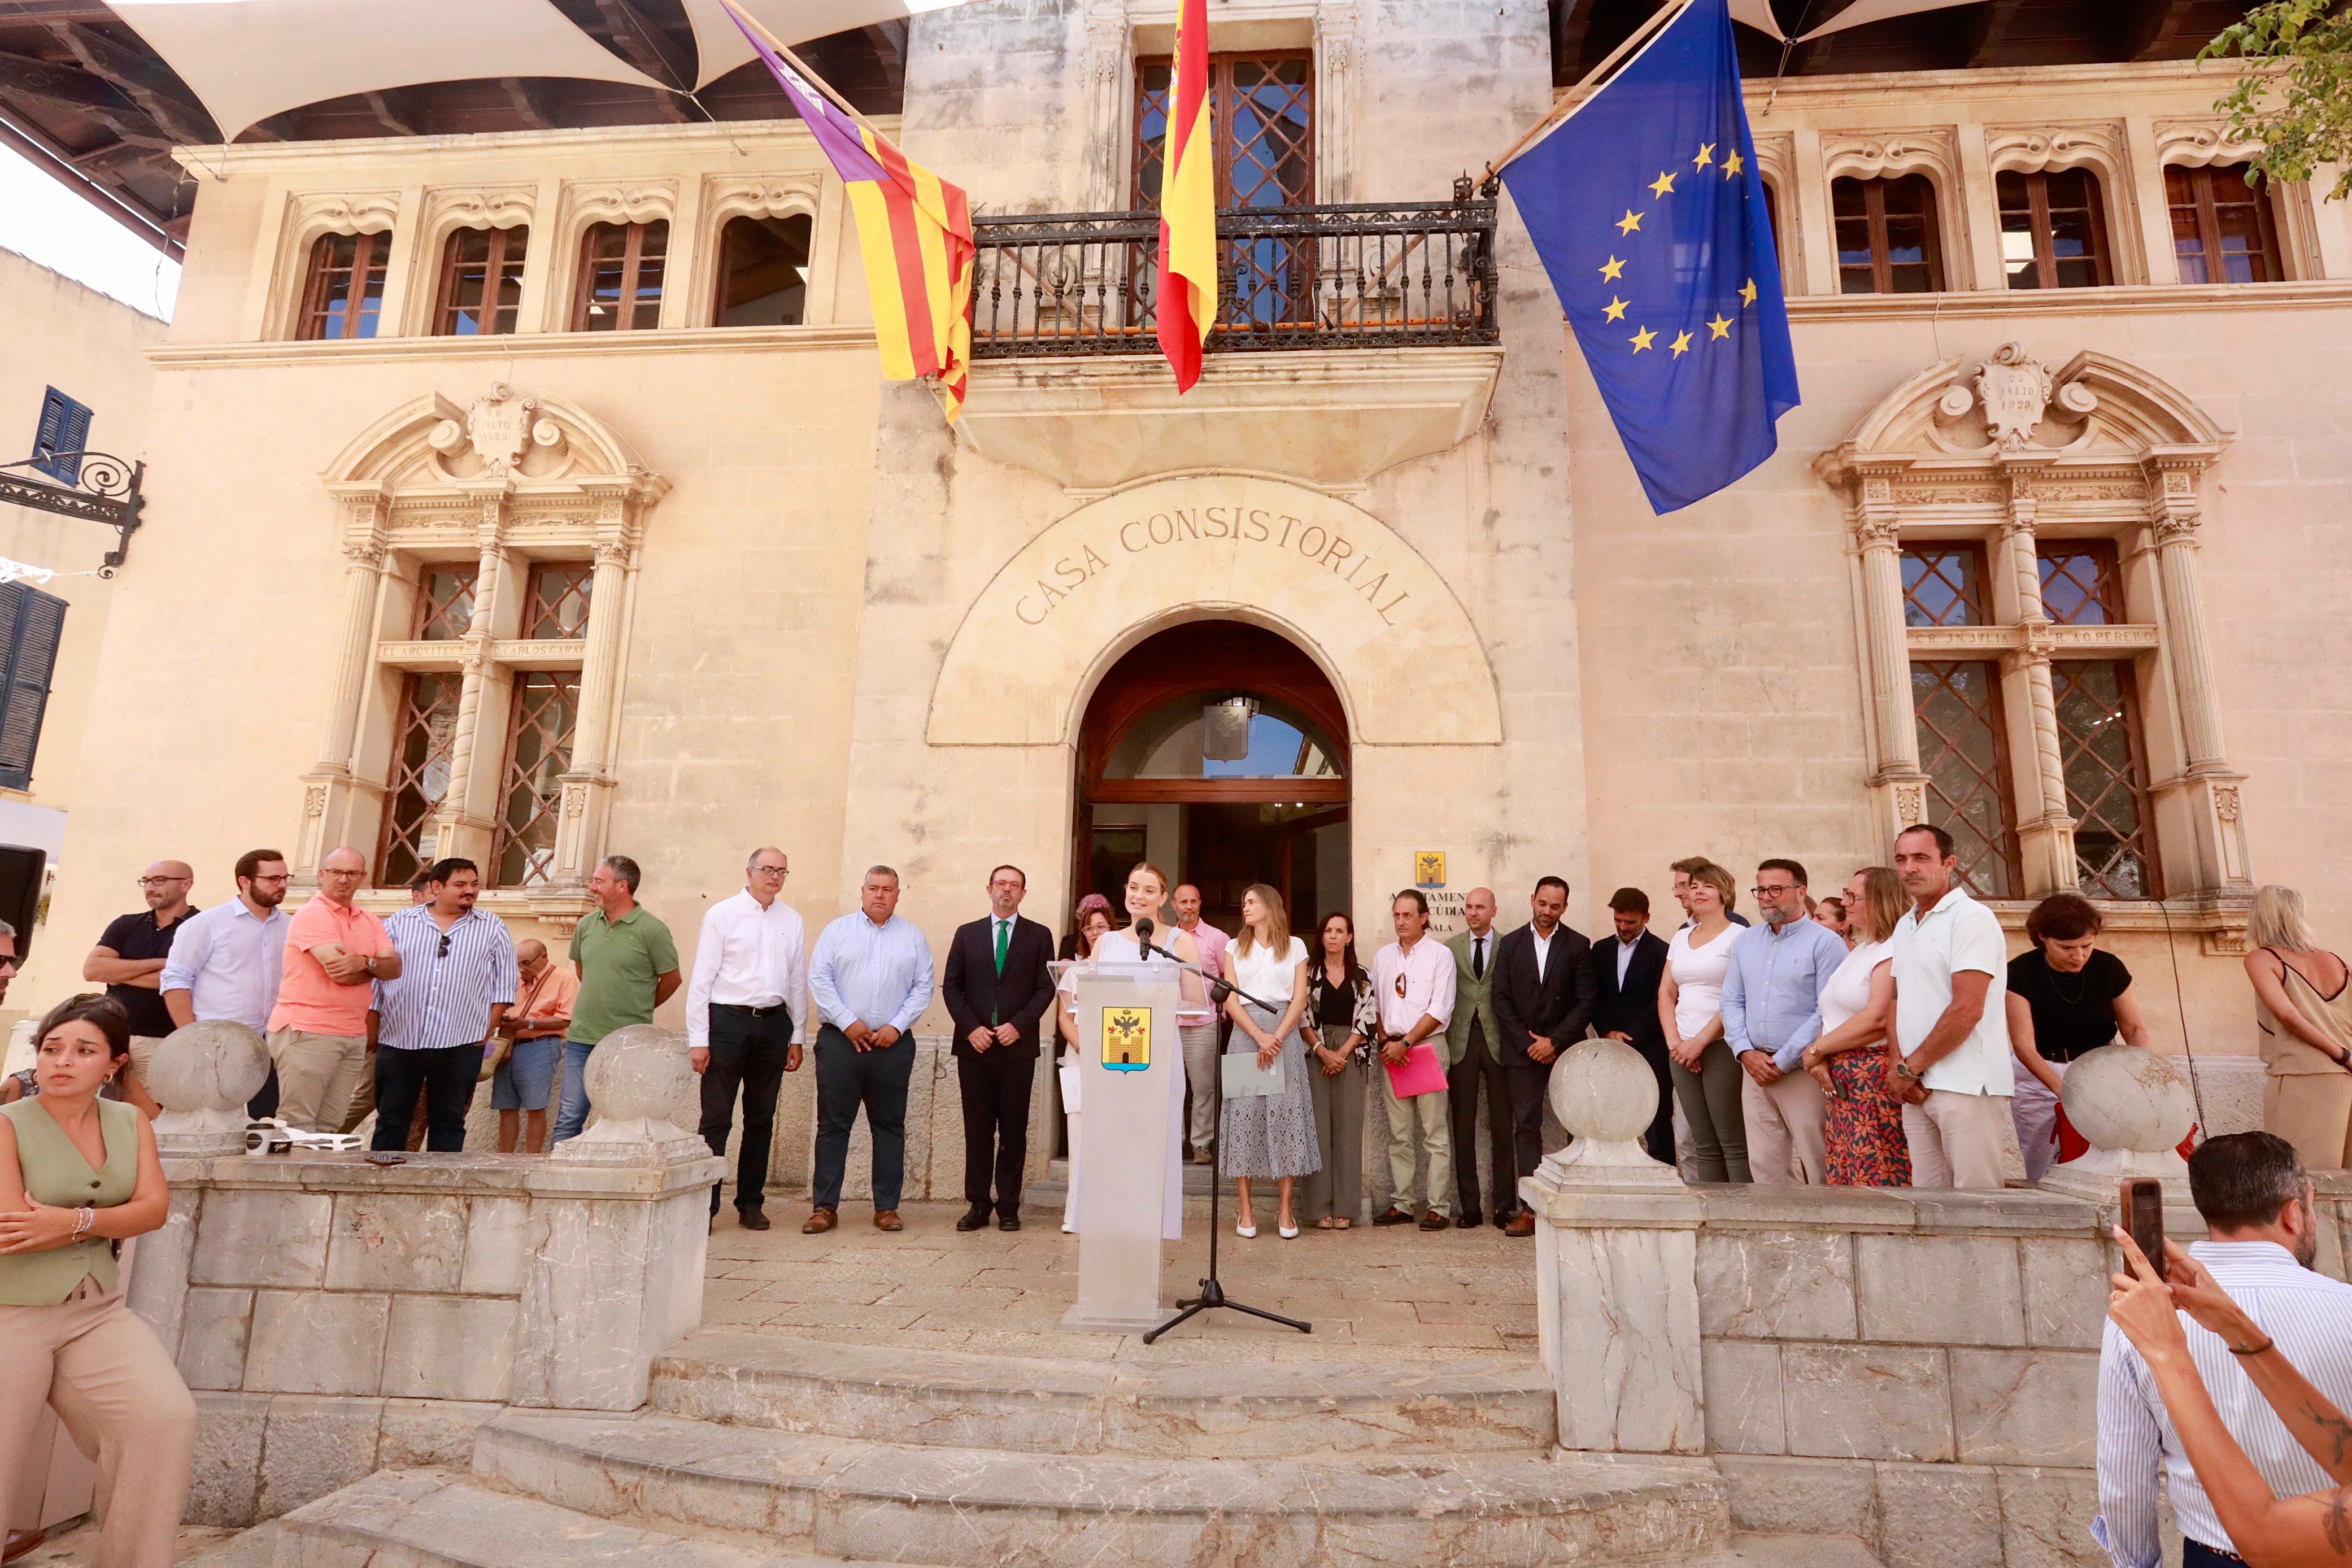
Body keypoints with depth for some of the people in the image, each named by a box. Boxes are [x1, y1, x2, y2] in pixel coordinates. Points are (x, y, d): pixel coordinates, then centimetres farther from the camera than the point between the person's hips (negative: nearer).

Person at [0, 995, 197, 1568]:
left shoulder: (131, 1122, 5)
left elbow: (155, 1209, -6)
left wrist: (74, 1220, -20)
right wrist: (112, 1218, -12)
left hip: (98, 1313, 4)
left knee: (169, 1421, -13)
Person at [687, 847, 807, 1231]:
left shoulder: (792, 920, 10)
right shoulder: (722, 914, 0)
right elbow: (701, 978, -3)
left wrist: (796, 1037, 11)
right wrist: (698, 1039, -8)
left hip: (774, 1023, 4)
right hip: (728, 1019, -4)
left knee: (761, 1120, 10)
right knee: (716, 1119, -2)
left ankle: (751, 1204, 20)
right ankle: (705, 1205, 7)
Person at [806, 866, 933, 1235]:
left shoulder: (913, 937, 9)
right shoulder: (838, 930, 7)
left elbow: (923, 987, 5)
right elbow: (819, 979, 0)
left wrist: (897, 1026, -7)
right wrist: (848, 1022, -9)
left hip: (893, 1044, 1)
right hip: (840, 1039, -1)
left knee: (890, 1126, 6)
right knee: (833, 1124, 2)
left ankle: (887, 1207, 13)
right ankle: (825, 1207, 10)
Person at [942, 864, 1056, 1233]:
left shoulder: (1039, 936, 6)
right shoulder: (967, 934, 11)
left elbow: (1046, 988, 1)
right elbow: (951, 986, 6)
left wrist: (1018, 1025, -11)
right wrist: (971, 1028, -7)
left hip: (1017, 1046, -1)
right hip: (974, 1046, 1)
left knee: (1014, 1131, 3)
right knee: (977, 1129, 4)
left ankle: (1008, 1207, 11)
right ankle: (978, 1204, 12)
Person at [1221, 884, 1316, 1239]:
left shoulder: (1295, 947, 12)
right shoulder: (1236, 948, 15)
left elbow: (1299, 1000, 3)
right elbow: (1230, 999, 4)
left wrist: (1276, 1038, -11)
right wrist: (1259, 1036, -11)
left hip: (1285, 1034, -1)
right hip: (1245, 1034, 1)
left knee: (1286, 1113, -4)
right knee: (1244, 1113, -4)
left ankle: (1285, 1210, 1)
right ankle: (1245, 1210, 1)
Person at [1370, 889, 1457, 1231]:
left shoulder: (1440, 955, -1)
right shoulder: (1383, 957, 14)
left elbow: (1440, 1010, -8)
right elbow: (1375, 1004, 15)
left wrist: (1406, 1043, -12)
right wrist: (1386, 1042, 0)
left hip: (1427, 1046, -4)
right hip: (1391, 1050, 4)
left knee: (1434, 1133, -3)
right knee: (1398, 1134, 7)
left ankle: (1437, 1207, 2)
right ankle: (1401, 1204, 13)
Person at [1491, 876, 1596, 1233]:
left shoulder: (1578, 946, 3)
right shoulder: (1510, 945, 7)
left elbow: (1586, 1002, -1)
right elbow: (1501, 1000, 4)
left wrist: (1555, 1041, -9)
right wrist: (1529, 1043, -5)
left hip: (1566, 1050, -1)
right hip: (1522, 1052, 1)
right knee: (1526, 1128, 0)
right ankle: (1531, 1208, 2)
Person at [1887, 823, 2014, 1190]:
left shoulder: (1971, 918, -8)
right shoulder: (1904, 926, 17)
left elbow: (1967, 1010, -16)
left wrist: (1908, 1069, -10)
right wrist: (1900, 1067, 1)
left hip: (1967, 1088, -7)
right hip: (1916, 1089, 7)